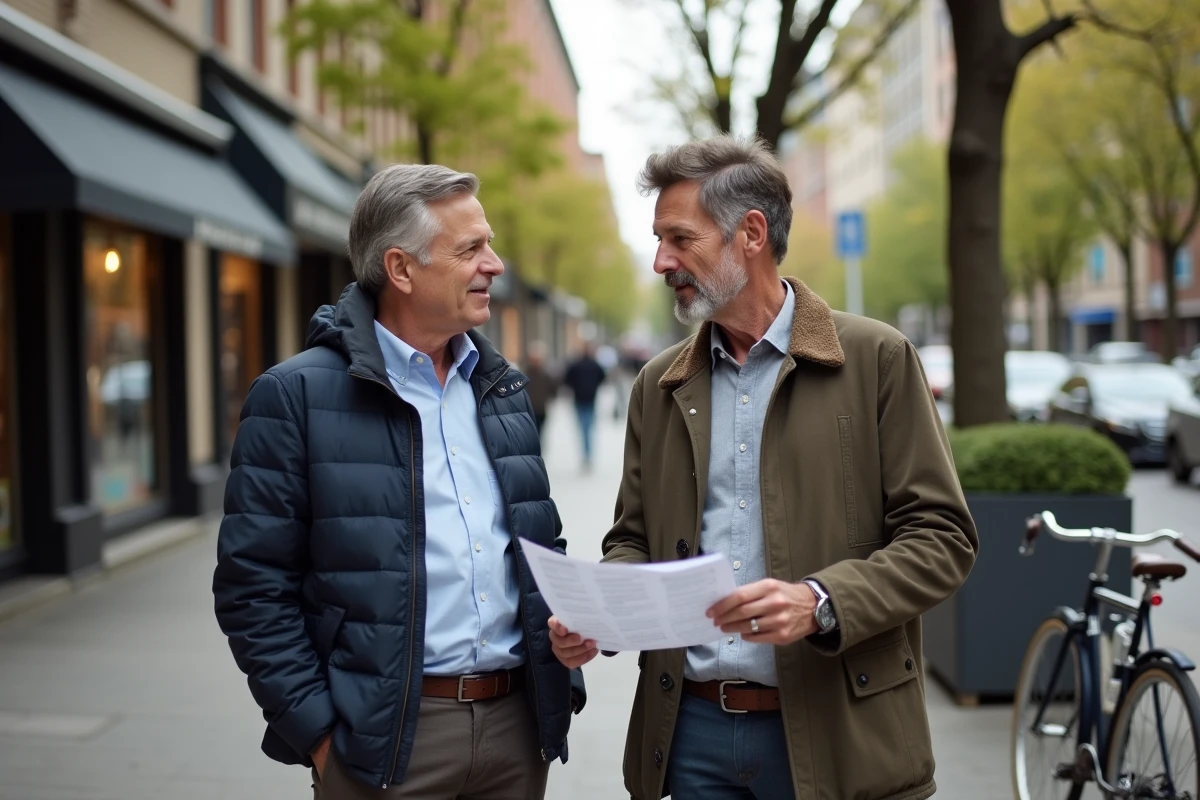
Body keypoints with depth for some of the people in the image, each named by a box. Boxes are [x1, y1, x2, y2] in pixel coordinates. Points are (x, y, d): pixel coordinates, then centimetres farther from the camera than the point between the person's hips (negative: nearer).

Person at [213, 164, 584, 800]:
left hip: (518, 722, 5)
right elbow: (253, 589, -8)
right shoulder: (297, 395, -7)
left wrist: (562, 682, 8)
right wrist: (319, 734, -11)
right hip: (385, 741, -5)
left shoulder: (503, 389, 11)